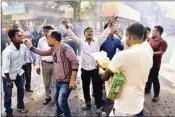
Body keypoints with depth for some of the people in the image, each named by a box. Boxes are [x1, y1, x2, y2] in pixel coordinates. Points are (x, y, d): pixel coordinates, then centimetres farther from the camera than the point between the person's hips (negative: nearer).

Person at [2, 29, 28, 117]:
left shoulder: (23, 47, -14)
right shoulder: (7, 51, -30)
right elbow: (5, 68, -25)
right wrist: (9, 81, -19)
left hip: (19, 72, 6)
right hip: (8, 75, -5)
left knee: (21, 90, 18)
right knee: (8, 94, 6)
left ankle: (20, 106, 41)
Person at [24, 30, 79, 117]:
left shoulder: (65, 48, -24)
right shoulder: (53, 49, 5)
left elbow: (75, 62, -28)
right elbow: (43, 53, 22)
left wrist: (73, 80, -30)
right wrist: (31, 47, 21)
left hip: (66, 82, -9)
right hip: (58, 81, 9)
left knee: (61, 102, -12)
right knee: (56, 99, 23)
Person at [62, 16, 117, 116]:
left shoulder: (97, 41, 1)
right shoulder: (82, 42, 5)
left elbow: (105, 34, -8)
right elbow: (73, 36, 0)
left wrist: (110, 26, -22)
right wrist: (67, 27, -10)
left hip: (95, 69, -2)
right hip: (85, 69, 2)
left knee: (97, 88, 4)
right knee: (85, 87, 17)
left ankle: (99, 107, 17)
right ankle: (88, 103, 39)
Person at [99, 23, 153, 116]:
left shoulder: (123, 55, -23)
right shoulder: (149, 55, 0)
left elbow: (104, 77, -11)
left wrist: (101, 72, 11)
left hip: (124, 107, -6)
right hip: (139, 105, 7)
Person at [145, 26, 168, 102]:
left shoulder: (162, 42, -15)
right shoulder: (151, 39, 9)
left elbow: (161, 52, -23)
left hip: (155, 64, -7)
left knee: (154, 79, -3)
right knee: (148, 77, 18)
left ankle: (156, 95, 9)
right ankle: (147, 89, 35)